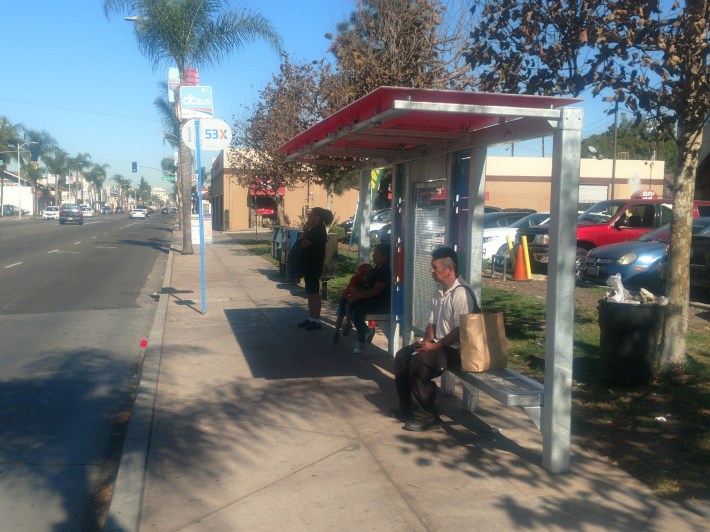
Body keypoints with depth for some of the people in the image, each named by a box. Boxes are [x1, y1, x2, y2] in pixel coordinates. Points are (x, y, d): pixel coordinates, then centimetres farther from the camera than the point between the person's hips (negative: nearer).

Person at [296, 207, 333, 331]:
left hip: (314, 265, -10)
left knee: (314, 293, -5)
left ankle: (316, 321, 0)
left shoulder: (318, 230, -17)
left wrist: (305, 230, -8)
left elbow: (302, 244, -20)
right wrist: (306, 230, 2)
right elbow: (300, 241, 14)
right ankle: (311, 318, 21)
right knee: (310, 293, 14)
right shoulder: (315, 229, 15)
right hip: (309, 264, 10)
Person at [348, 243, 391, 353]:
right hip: (375, 299, 10)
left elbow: (375, 290, -25)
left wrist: (356, 295, -21)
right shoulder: (378, 267, 11)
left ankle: (361, 343, -7)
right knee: (352, 306, 2)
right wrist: (356, 293, 4)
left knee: (357, 312, -22)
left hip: (384, 303, -10)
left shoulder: (386, 270, -21)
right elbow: (370, 285, 19)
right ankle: (367, 331, 15)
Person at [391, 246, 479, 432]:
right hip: (439, 345, 10)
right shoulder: (440, 292, 10)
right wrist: (427, 341, -1)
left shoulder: (461, 293, -21)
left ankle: (426, 417, -13)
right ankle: (407, 407, 12)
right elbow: (432, 322, 17)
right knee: (402, 356, 2)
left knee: (419, 362, -26)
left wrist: (435, 345, -21)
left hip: (456, 349, -10)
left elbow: (460, 331, -25)